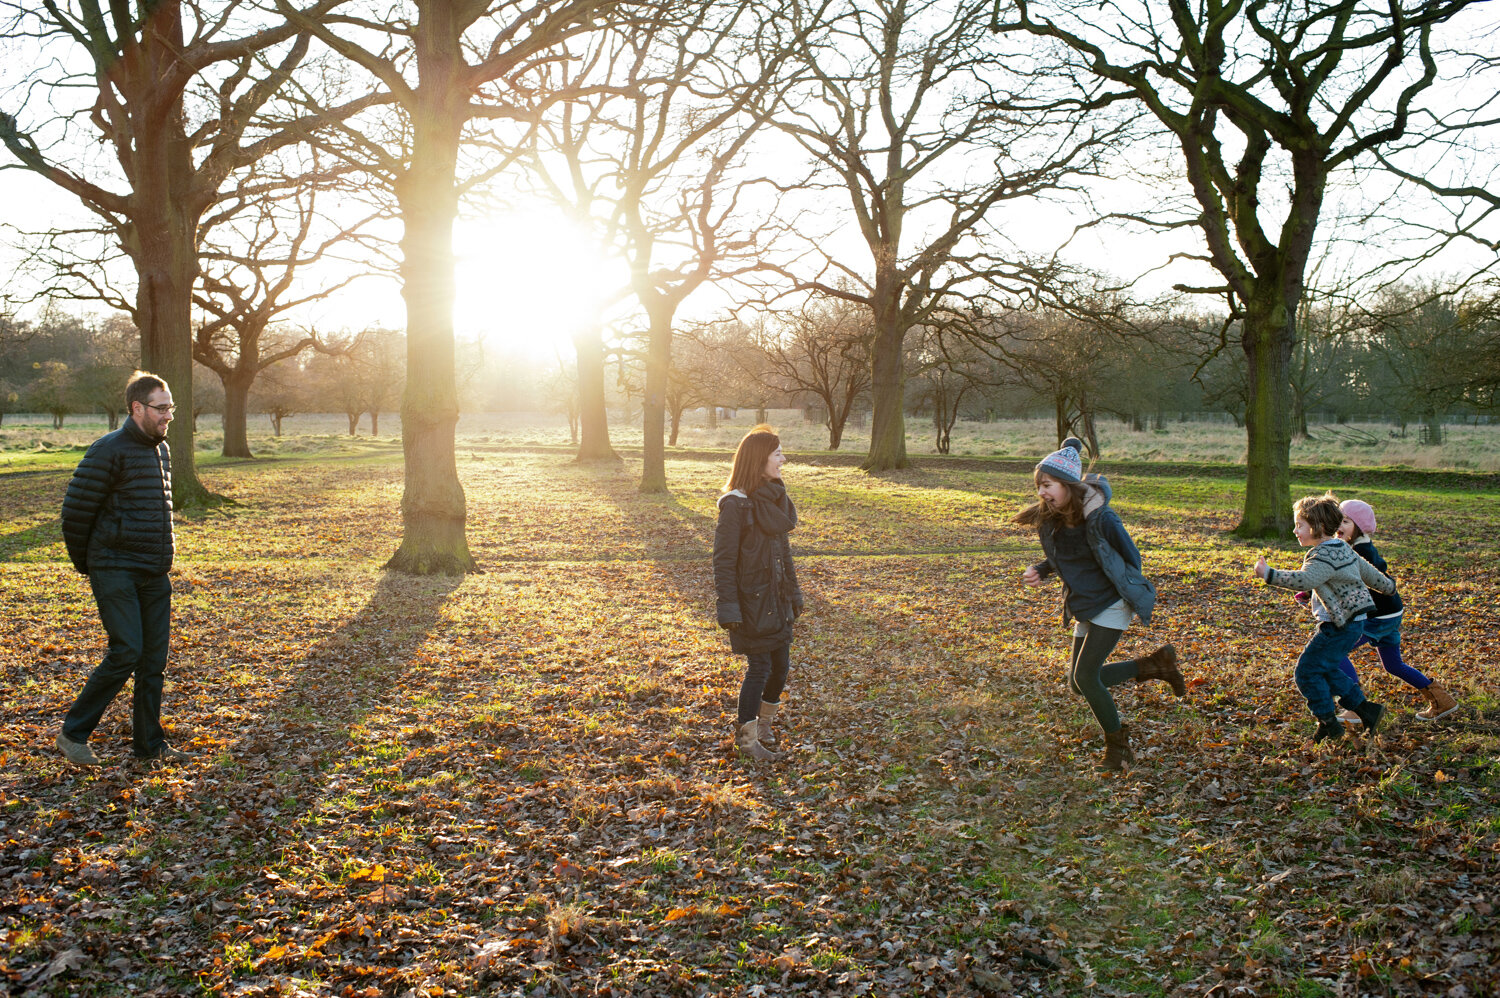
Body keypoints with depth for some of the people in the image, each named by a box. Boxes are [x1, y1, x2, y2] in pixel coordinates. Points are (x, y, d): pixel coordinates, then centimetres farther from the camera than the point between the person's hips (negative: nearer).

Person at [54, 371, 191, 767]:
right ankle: (73, 733, 4)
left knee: (155, 659, 7)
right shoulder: (109, 451, -11)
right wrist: (86, 564, 0)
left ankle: (150, 742, 17)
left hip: (155, 574, 7)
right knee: (126, 653, -13)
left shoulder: (162, 451, 14)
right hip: (116, 572, -7)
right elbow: (75, 511, -9)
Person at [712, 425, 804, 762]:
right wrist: (728, 608, -19)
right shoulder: (736, 504, -16)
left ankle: (765, 724, 32)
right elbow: (723, 559, -15)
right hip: (750, 600, -8)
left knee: (781, 664, 12)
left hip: (776, 598, 8)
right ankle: (747, 738, 15)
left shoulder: (775, 497, 8)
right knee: (759, 666, -1)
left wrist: (793, 593, 17)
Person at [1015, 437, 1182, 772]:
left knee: (1085, 675, -12)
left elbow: (1131, 559, -12)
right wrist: (1040, 571, -4)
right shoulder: (1050, 519, -3)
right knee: (1078, 683, 8)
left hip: (1111, 603, -8)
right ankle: (1154, 665, 23)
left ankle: (1117, 744, 11)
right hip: (1083, 607, 8)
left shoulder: (1100, 518, -23)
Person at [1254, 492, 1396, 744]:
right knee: (1325, 670, 19)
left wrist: (1269, 575, -43)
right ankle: (1367, 709, 22)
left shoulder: (1324, 556, -22)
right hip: (1351, 622, 11)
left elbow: (1304, 580, -40)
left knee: (1307, 671, -3)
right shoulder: (1341, 547, 11)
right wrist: (1387, 586, 43)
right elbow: (1366, 570, 25)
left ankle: (1329, 723, 7)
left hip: (1340, 626, -11)